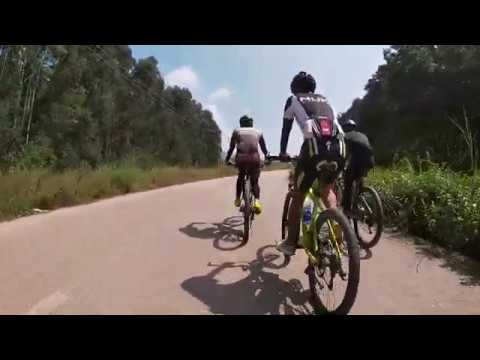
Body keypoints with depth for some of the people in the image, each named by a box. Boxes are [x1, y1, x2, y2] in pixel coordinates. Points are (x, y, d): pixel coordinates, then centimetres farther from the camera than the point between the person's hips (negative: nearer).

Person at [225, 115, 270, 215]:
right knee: (255, 181, 15)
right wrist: (267, 157, 37)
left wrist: (227, 160, 22)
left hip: (241, 158, 0)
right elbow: (264, 149, 23)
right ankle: (257, 200, -9)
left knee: (241, 177, 29)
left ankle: (238, 199, 25)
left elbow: (231, 148, 12)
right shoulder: (258, 132, 22)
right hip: (254, 157, 0)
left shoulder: (236, 131, 19)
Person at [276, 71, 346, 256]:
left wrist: (282, 153, 32)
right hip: (339, 147, 4)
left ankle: (290, 243, 18)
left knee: (298, 196, 12)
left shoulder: (293, 100, 21)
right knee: (327, 189, 28)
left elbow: (286, 129, 21)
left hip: (314, 147, -4)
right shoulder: (325, 100, 33)